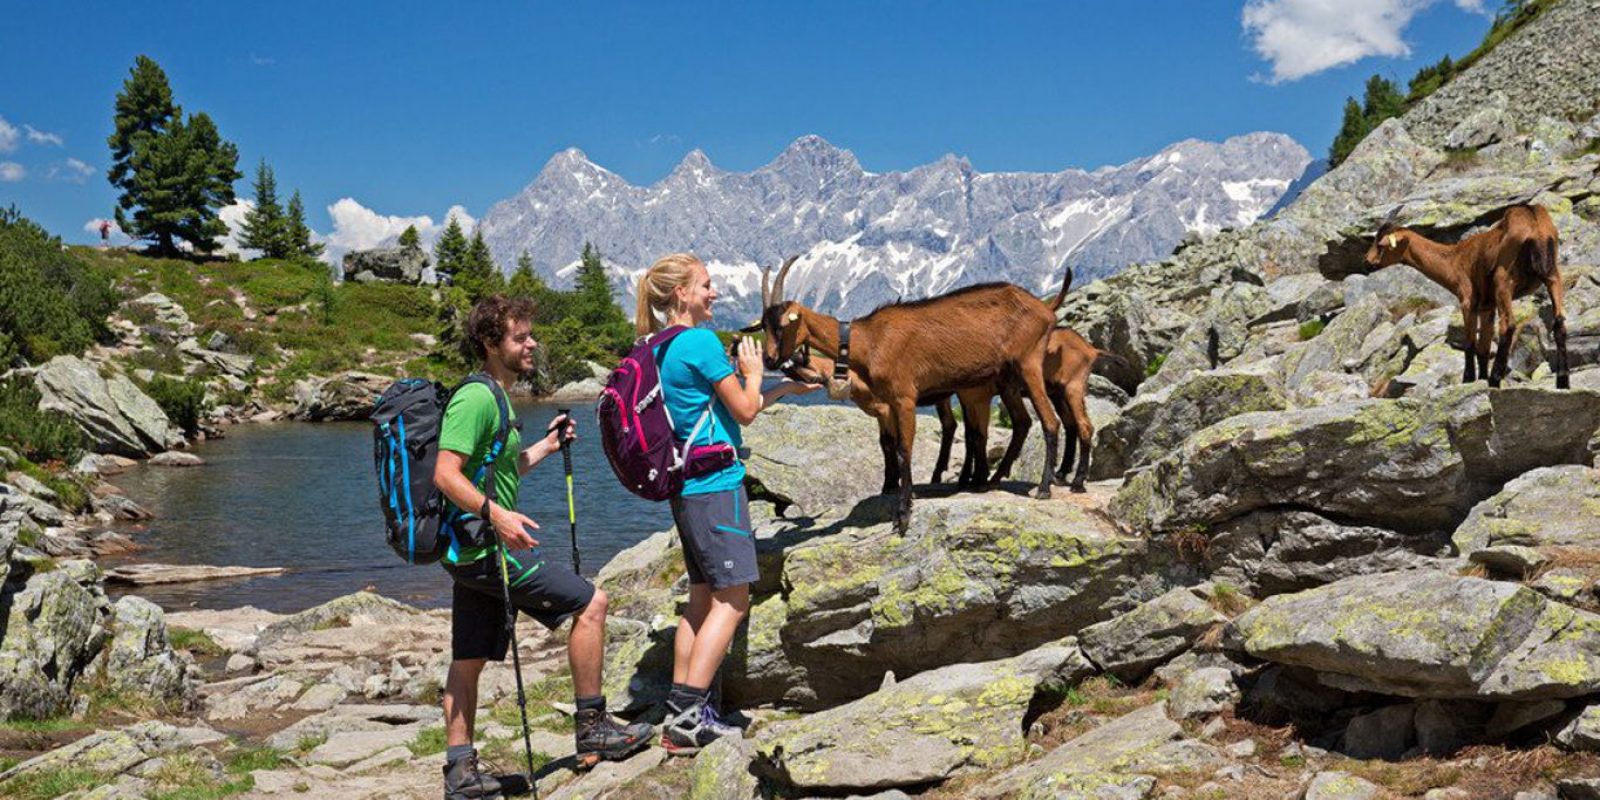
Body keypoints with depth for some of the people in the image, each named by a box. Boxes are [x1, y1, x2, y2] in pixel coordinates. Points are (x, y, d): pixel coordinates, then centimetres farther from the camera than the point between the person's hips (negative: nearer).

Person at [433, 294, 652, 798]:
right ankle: (592, 728, 0)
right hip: (486, 546, -11)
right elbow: (446, 475, -23)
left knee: (469, 660, 11)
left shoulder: (494, 398, 18)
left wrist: (546, 446, 27)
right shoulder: (476, 398, -15)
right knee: (590, 603, -7)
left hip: (473, 551, 11)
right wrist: (496, 514, -32)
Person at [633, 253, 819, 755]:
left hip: (686, 487, 10)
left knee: (703, 597, 13)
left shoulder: (663, 348, 15)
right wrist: (753, 372, 10)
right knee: (732, 598, -6)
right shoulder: (701, 342, -14)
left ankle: (681, 717, 13)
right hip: (716, 484, -10)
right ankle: (688, 713, -10)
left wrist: (784, 389, 25)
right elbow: (745, 412, -8)